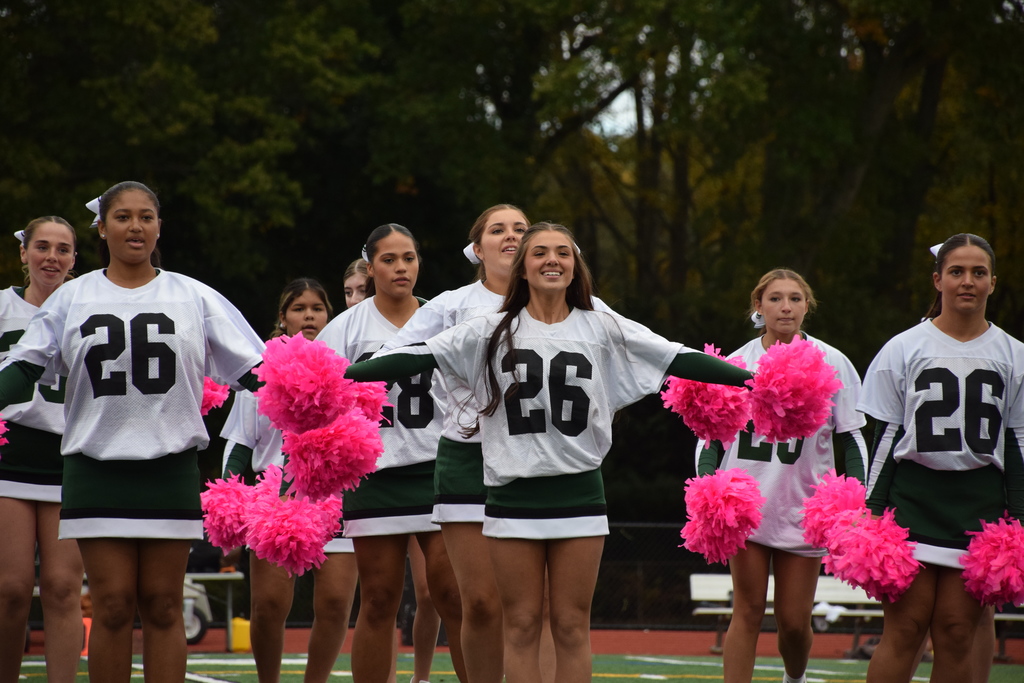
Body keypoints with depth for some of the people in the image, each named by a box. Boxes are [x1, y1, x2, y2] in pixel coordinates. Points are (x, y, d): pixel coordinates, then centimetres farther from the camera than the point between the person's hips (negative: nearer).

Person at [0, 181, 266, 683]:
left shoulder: (194, 298, 8)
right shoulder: (72, 299, 9)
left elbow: (254, 368, 5)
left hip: (170, 467, 0)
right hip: (96, 467, 0)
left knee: (162, 604, 1)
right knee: (112, 604, -4)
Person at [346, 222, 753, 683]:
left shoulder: (604, 330, 6)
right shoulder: (491, 332, 4)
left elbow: (682, 360, 1)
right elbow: (417, 358, -2)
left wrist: (756, 379, -7)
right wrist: (337, 375, -12)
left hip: (579, 493, 0)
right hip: (513, 494, 0)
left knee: (571, 625, 2)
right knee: (521, 624, 2)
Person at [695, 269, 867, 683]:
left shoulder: (832, 363, 2)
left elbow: (852, 441, 5)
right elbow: (712, 436, 9)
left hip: (803, 509, 0)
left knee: (794, 621, 3)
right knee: (748, 610, -3)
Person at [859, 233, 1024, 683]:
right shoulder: (904, 349, 5)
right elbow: (885, 438, 6)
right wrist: (873, 512, 0)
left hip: (979, 502, 2)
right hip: (914, 495, -2)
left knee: (957, 631, -2)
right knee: (905, 625, -9)